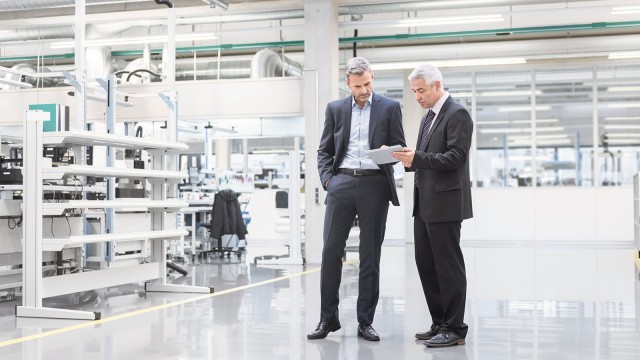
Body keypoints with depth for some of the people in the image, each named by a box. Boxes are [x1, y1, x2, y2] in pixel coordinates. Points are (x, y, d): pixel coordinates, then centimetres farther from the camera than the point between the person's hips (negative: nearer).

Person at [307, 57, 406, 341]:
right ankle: (328, 317, 9)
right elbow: (324, 150, 14)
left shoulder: (390, 108, 7)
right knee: (331, 250, -3)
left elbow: (399, 147, 8)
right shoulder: (335, 109, 12)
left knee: (370, 255, 3)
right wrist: (327, 179, -1)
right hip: (342, 182, 1)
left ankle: (365, 321, 12)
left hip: (375, 183, -1)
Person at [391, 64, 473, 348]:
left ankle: (455, 329, 7)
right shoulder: (428, 117, 19)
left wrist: (418, 158, -24)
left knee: (448, 266, -3)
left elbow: (456, 157, -18)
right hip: (424, 204, 9)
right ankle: (440, 324, 21)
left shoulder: (457, 114, -9)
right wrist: (410, 159, 2)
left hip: (445, 203, -9)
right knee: (425, 264, 11)